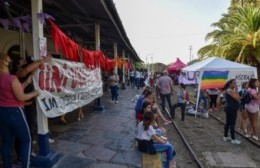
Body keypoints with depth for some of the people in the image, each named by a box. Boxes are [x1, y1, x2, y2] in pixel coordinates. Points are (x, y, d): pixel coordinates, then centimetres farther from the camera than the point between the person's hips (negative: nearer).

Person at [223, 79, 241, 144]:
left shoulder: (229, 90, 15)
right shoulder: (230, 90, -16)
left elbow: (237, 98, 17)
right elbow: (237, 99, -20)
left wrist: (235, 90, 9)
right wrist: (236, 90, -15)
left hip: (230, 108, 11)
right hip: (232, 109, -11)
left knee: (228, 123, 15)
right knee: (232, 124, -4)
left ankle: (225, 137, 23)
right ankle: (233, 139, 4)